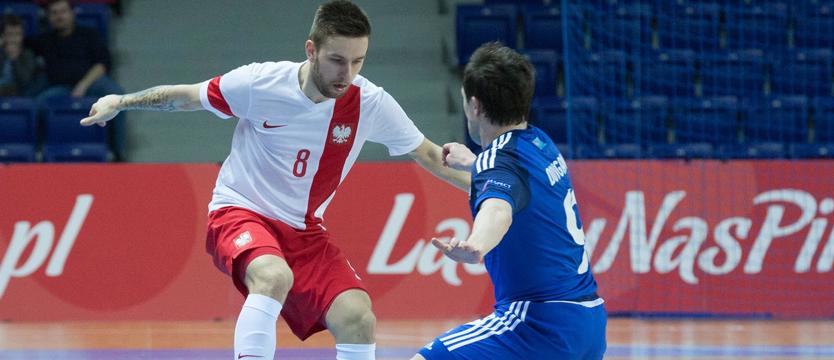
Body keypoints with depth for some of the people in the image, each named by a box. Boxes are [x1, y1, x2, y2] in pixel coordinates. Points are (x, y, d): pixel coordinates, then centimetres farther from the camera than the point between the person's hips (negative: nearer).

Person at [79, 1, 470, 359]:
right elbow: (185, 96, 0)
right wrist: (121, 102, -4)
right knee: (274, 276, -37)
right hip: (240, 212, -4)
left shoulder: (371, 103, -11)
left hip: (304, 230, 4)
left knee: (358, 320, -18)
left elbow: (429, 156, 2)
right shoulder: (261, 83, -17)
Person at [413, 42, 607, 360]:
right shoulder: (540, 143, 11)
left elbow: (498, 208, -39)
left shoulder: (500, 162, -15)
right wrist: (471, 162, 53)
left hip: (541, 321, -9)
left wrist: (475, 244, -60)